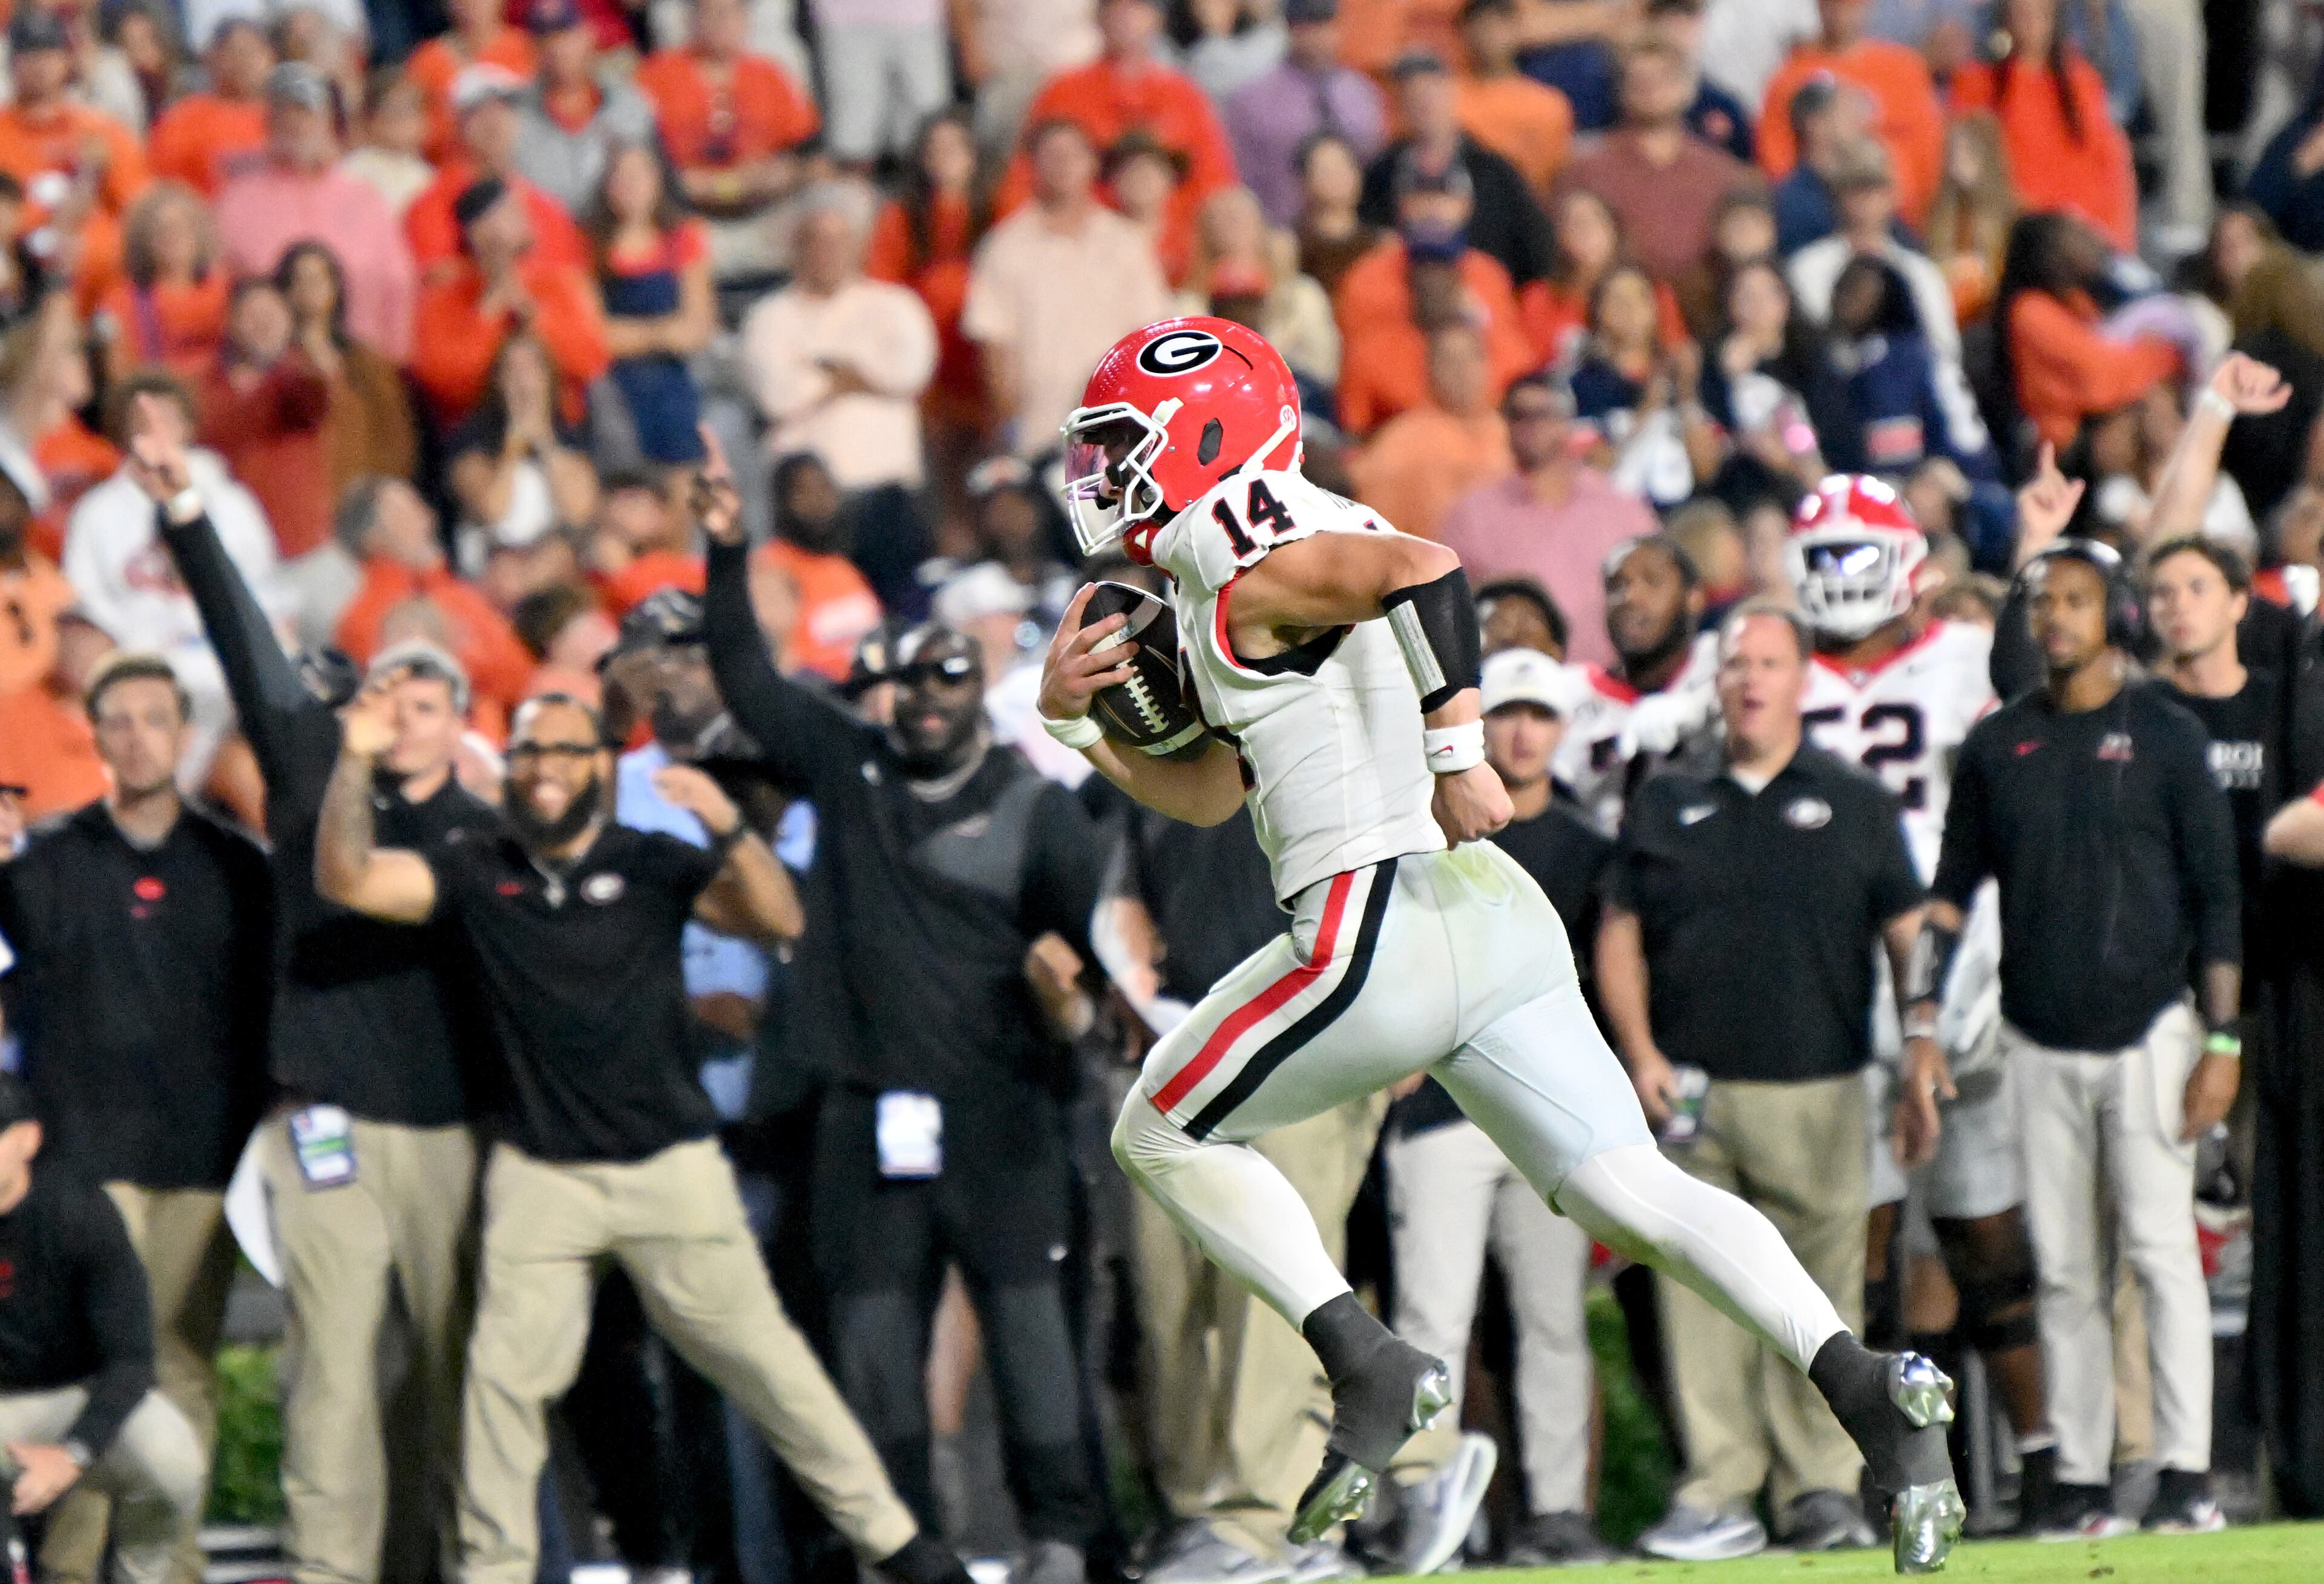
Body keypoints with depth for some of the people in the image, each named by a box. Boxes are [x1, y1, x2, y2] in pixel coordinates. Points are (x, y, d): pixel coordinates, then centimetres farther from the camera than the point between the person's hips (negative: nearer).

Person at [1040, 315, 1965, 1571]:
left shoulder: (1248, 570, -7)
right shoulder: (1283, 561, 23)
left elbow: (1426, 569, -27)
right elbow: (1207, 793, 30)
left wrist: (1456, 754, -21)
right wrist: (1076, 719, 18)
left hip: (1381, 929, -9)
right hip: (1493, 916, 9)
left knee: (1163, 1134, 11)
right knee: (1631, 1194, 1)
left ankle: (1369, 1369, 0)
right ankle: (1864, 1385, -17)